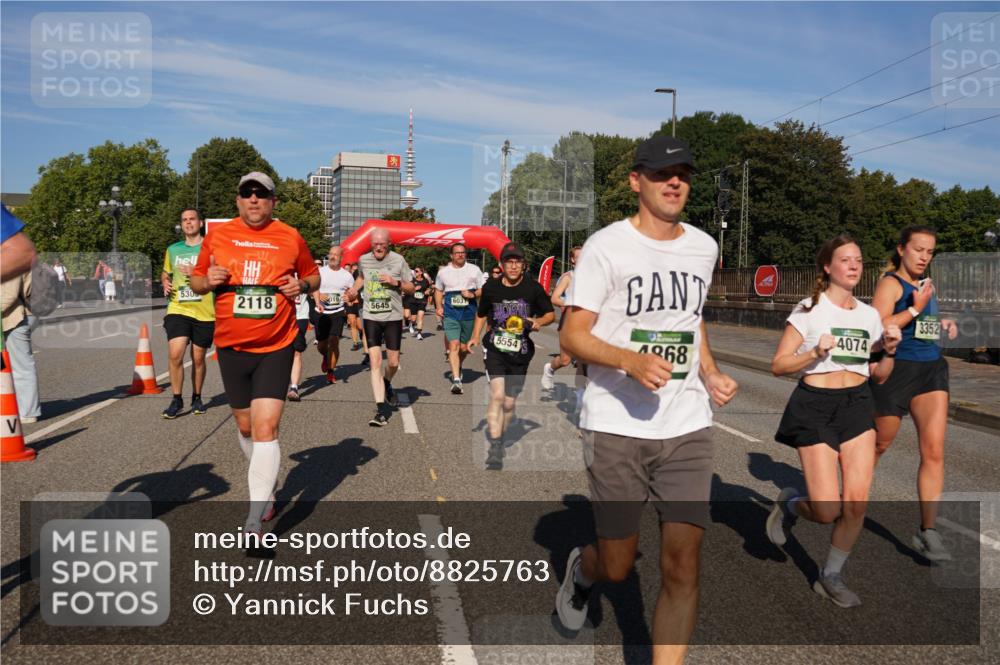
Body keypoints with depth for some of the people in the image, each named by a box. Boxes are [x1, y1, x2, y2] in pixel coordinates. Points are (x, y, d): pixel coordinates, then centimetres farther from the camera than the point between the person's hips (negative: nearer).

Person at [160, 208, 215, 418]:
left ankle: (197, 398, 28)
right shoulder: (173, 249, 13)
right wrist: (165, 282, 7)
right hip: (177, 309, 2)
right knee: (174, 354, -14)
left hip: (205, 313, -2)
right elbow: (165, 273, 29)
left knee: (198, 358, 9)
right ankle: (177, 399, 1)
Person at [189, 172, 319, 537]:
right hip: (231, 347, 3)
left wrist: (302, 285, -7)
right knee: (245, 426, 14)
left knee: (266, 427, -13)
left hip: (276, 347, -3)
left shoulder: (291, 237, 1)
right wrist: (207, 281, -9)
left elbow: (313, 275, 15)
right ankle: (267, 488, 39)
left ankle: (255, 518, -9)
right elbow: (196, 280, 13)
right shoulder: (217, 235, 4)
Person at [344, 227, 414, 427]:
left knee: (393, 363, 6)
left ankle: (387, 383, 43)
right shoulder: (363, 260, 5)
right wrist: (354, 289, 11)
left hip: (393, 317, -1)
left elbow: (411, 289, 3)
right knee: (375, 362, -8)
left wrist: (396, 283, -15)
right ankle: (381, 411, -9)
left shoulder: (398, 261, -3)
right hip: (371, 317, 1)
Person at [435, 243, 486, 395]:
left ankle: (458, 367, 41)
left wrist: (473, 294, -14)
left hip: (468, 313, 1)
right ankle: (456, 380, -19)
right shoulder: (443, 271, 6)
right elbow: (438, 290, 18)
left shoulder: (474, 269, 3)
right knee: (454, 345, -15)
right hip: (450, 314, -1)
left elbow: (484, 289, 5)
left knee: (464, 347, 11)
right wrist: (438, 306, 4)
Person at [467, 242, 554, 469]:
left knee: (509, 403, 10)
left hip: (520, 354, 1)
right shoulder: (491, 287, 0)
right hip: (495, 349, -1)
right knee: (497, 395, -19)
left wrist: (539, 321, -16)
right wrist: (475, 337, 8)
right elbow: (482, 314, 18)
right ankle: (494, 452, -16)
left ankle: (498, 439, 35)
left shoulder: (533, 288, -4)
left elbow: (551, 314, 5)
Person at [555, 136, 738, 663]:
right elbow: (572, 337, -8)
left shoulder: (703, 247, 11)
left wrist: (710, 374, 9)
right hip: (616, 427, -4)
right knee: (617, 567, 7)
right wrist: (631, 361, -26)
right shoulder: (606, 246, -6)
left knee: (682, 566, 0)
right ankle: (581, 568, 44)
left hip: (688, 428, 4)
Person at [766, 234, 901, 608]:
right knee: (828, 511, -8)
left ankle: (831, 577, 17)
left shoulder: (869, 315, 11)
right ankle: (789, 504, 28)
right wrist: (815, 352, -20)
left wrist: (890, 351, -2)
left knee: (857, 501, -4)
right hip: (816, 406, -4)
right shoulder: (810, 310, -4)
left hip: (858, 404, 5)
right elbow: (778, 365, -6)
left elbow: (879, 376, 15)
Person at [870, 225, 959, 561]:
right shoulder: (891, 283, -10)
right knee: (878, 444, 11)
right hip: (897, 370, -6)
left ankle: (928, 531, -2)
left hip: (931, 370, 6)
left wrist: (942, 323, 12)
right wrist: (916, 308, -22)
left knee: (934, 451, -6)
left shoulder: (926, 284, 13)